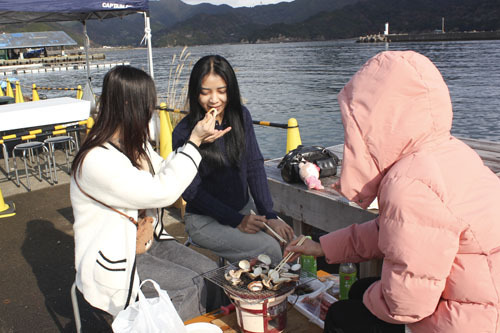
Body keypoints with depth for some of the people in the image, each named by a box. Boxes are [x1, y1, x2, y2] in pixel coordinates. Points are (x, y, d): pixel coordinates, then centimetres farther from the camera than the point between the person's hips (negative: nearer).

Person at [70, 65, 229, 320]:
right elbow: (162, 191, -27)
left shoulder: (134, 144, 3)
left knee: (210, 271, -8)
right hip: (112, 261, -8)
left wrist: (198, 140, 1)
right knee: (190, 286, -20)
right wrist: (194, 142, -20)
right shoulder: (97, 160, -26)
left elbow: (163, 172, 13)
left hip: (146, 240, 8)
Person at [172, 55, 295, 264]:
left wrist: (269, 215, -9)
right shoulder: (184, 134, -16)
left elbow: (255, 166, -1)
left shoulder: (240, 116, -1)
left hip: (246, 208, 5)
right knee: (270, 249, -22)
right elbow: (191, 190, -13)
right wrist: (236, 221, -17)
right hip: (205, 219, -5)